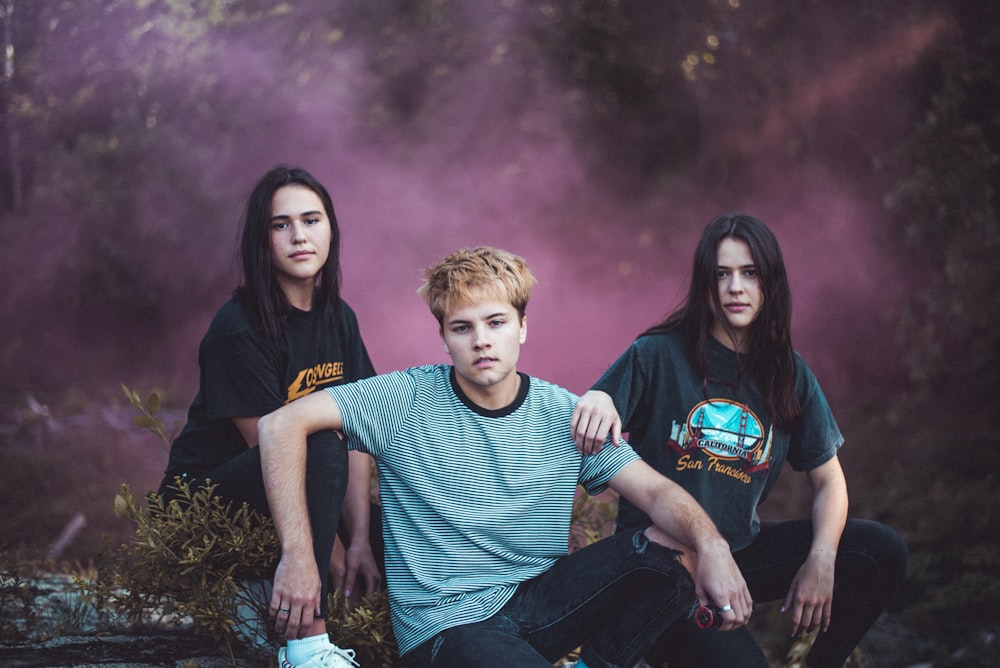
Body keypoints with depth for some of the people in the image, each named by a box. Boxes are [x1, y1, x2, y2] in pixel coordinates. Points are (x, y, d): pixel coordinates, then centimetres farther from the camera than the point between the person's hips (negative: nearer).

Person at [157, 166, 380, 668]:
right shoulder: (239, 330, -20)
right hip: (204, 492, -8)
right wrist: (327, 553, -21)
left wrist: (360, 541, -15)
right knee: (322, 448, -33)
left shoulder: (339, 319, 2)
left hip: (291, 494, 8)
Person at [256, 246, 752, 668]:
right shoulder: (409, 400, -7)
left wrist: (710, 544, -26)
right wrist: (297, 554, -20)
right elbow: (281, 424, -14)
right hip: (446, 621, -5)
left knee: (675, 543, -11)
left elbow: (656, 492, -4)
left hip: (539, 598, 5)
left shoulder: (563, 415, 3)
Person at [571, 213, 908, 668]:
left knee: (882, 551, -10)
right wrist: (594, 400, -35)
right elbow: (583, 438, -11)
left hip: (742, 551, 5)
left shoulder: (789, 374, 6)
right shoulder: (656, 356, -6)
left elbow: (828, 480, 8)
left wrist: (821, 560, -10)